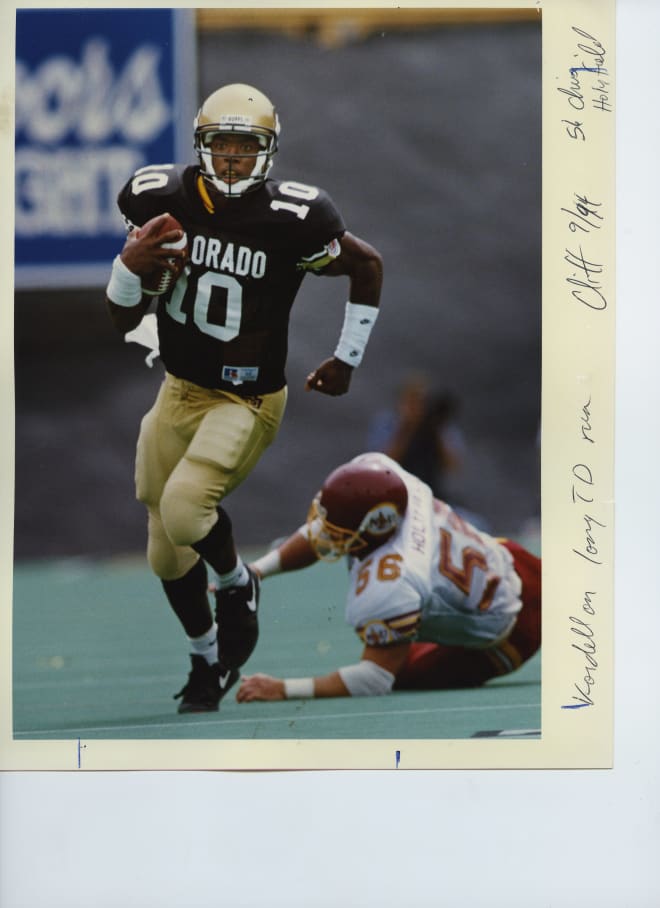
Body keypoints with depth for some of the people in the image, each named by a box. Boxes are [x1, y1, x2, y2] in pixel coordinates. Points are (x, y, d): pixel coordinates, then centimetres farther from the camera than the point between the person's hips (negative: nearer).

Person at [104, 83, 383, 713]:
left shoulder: (291, 220, -20)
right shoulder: (163, 200, -9)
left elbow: (367, 266, 0)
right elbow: (124, 321, -2)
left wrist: (347, 360, 4)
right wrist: (129, 265, -23)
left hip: (247, 400, -5)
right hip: (180, 392, 5)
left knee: (183, 506, -28)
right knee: (168, 556, 12)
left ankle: (237, 584, 4)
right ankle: (208, 658, 37)